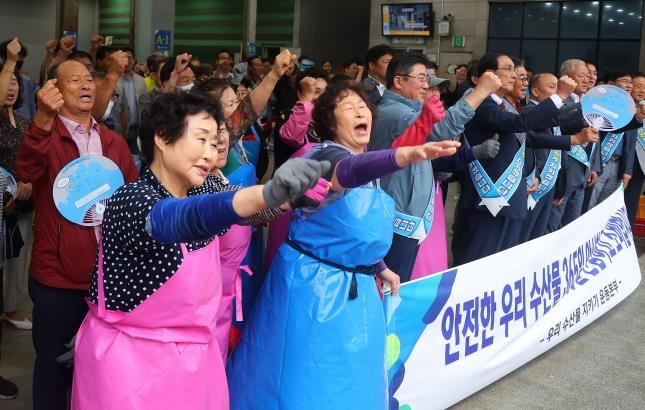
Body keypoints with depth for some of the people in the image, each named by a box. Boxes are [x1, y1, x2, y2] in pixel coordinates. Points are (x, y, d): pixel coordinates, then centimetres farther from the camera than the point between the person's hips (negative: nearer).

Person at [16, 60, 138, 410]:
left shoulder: (114, 143, 8)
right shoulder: (45, 134, -8)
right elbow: (26, 172, -30)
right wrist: (43, 119, -47)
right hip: (56, 277, -4)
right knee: (54, 363, 9)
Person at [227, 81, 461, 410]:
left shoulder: (365, 161, 9)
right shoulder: (326, 155, -18)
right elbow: (350, 170, -44)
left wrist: (379, 267, 21)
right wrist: (404, 156, -61)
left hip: (356, 286, 8)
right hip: (314, 283, -8)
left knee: (352, 380, 18)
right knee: (309, 378, 2)